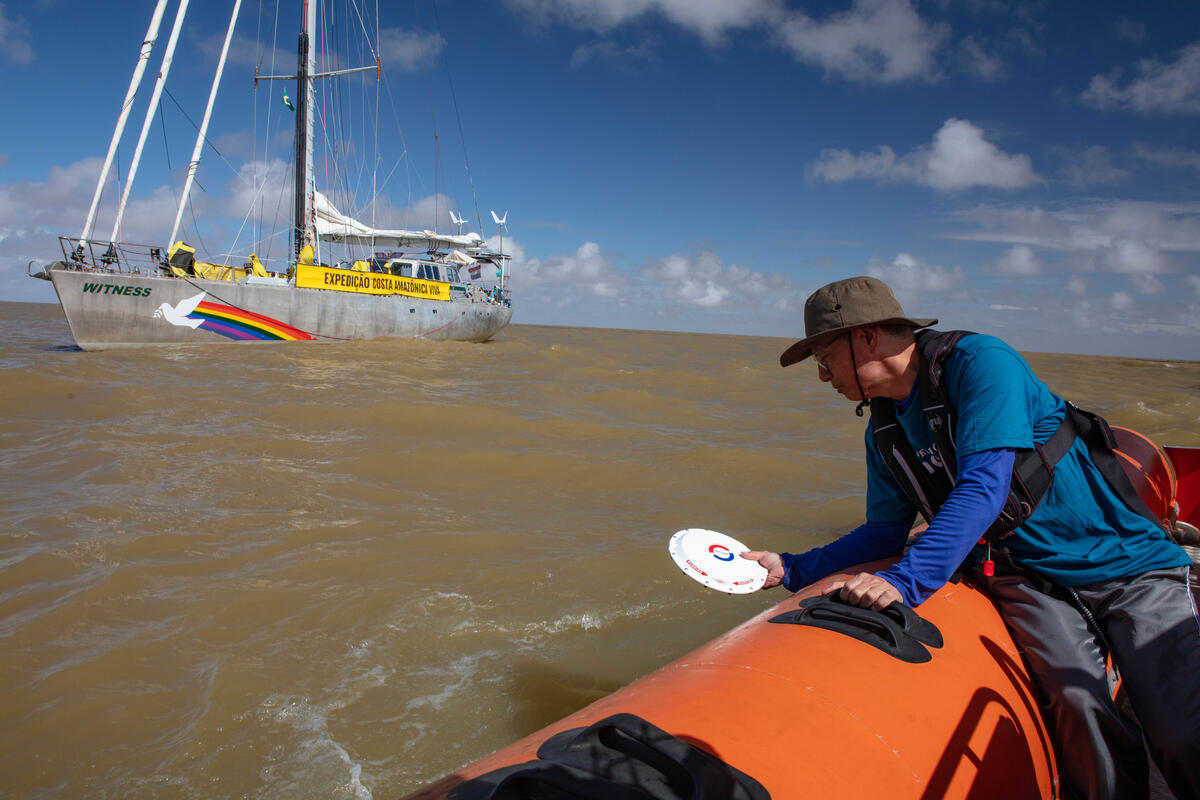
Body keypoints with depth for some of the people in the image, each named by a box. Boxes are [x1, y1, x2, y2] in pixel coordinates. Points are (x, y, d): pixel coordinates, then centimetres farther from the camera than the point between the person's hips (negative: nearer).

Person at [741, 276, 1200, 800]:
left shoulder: (979, 361, -16)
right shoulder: (883, 429, 5)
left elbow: (985, 486, -27)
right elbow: (887, 531, 13)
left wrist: (907, 581, -34)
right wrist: (793, 569, 5)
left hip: (1127, 564, -4)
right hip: (1028, 577, 4)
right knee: (1078, 704, -22)